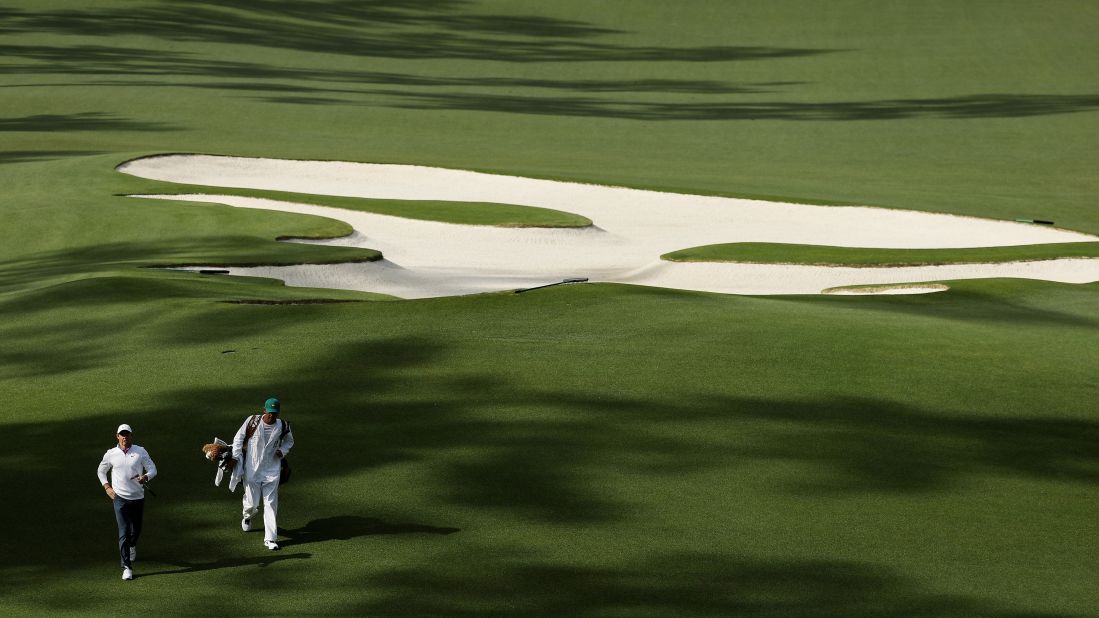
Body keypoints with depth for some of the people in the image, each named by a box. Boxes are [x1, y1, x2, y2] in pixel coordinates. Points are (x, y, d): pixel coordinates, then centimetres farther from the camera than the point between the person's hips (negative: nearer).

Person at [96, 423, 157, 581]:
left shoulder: (140, 452, 0)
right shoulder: (111, 454, 1)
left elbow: (153, 469, 1)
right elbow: (101, 471, 16)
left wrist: (146, 477, -21)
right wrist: (107, 487, 1)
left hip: (138, 497, 2)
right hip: (120, 498, -2)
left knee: (136, 530, 16)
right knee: (124, 532, -12)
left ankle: (132, 546, 52)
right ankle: (126, 567, -14)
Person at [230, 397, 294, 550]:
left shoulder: (283, 427, -4)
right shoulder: (252, 421, -10)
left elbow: (289, 441, 15)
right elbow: (238, 438, -1)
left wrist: (282, 451, -4)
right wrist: (235, 457, -12)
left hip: (271, 470, 1)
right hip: (251, 470, -1)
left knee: (271, 504, -4)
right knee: (251, 503, 7)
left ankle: (270, 539, -1)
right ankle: (248, 516, 45)